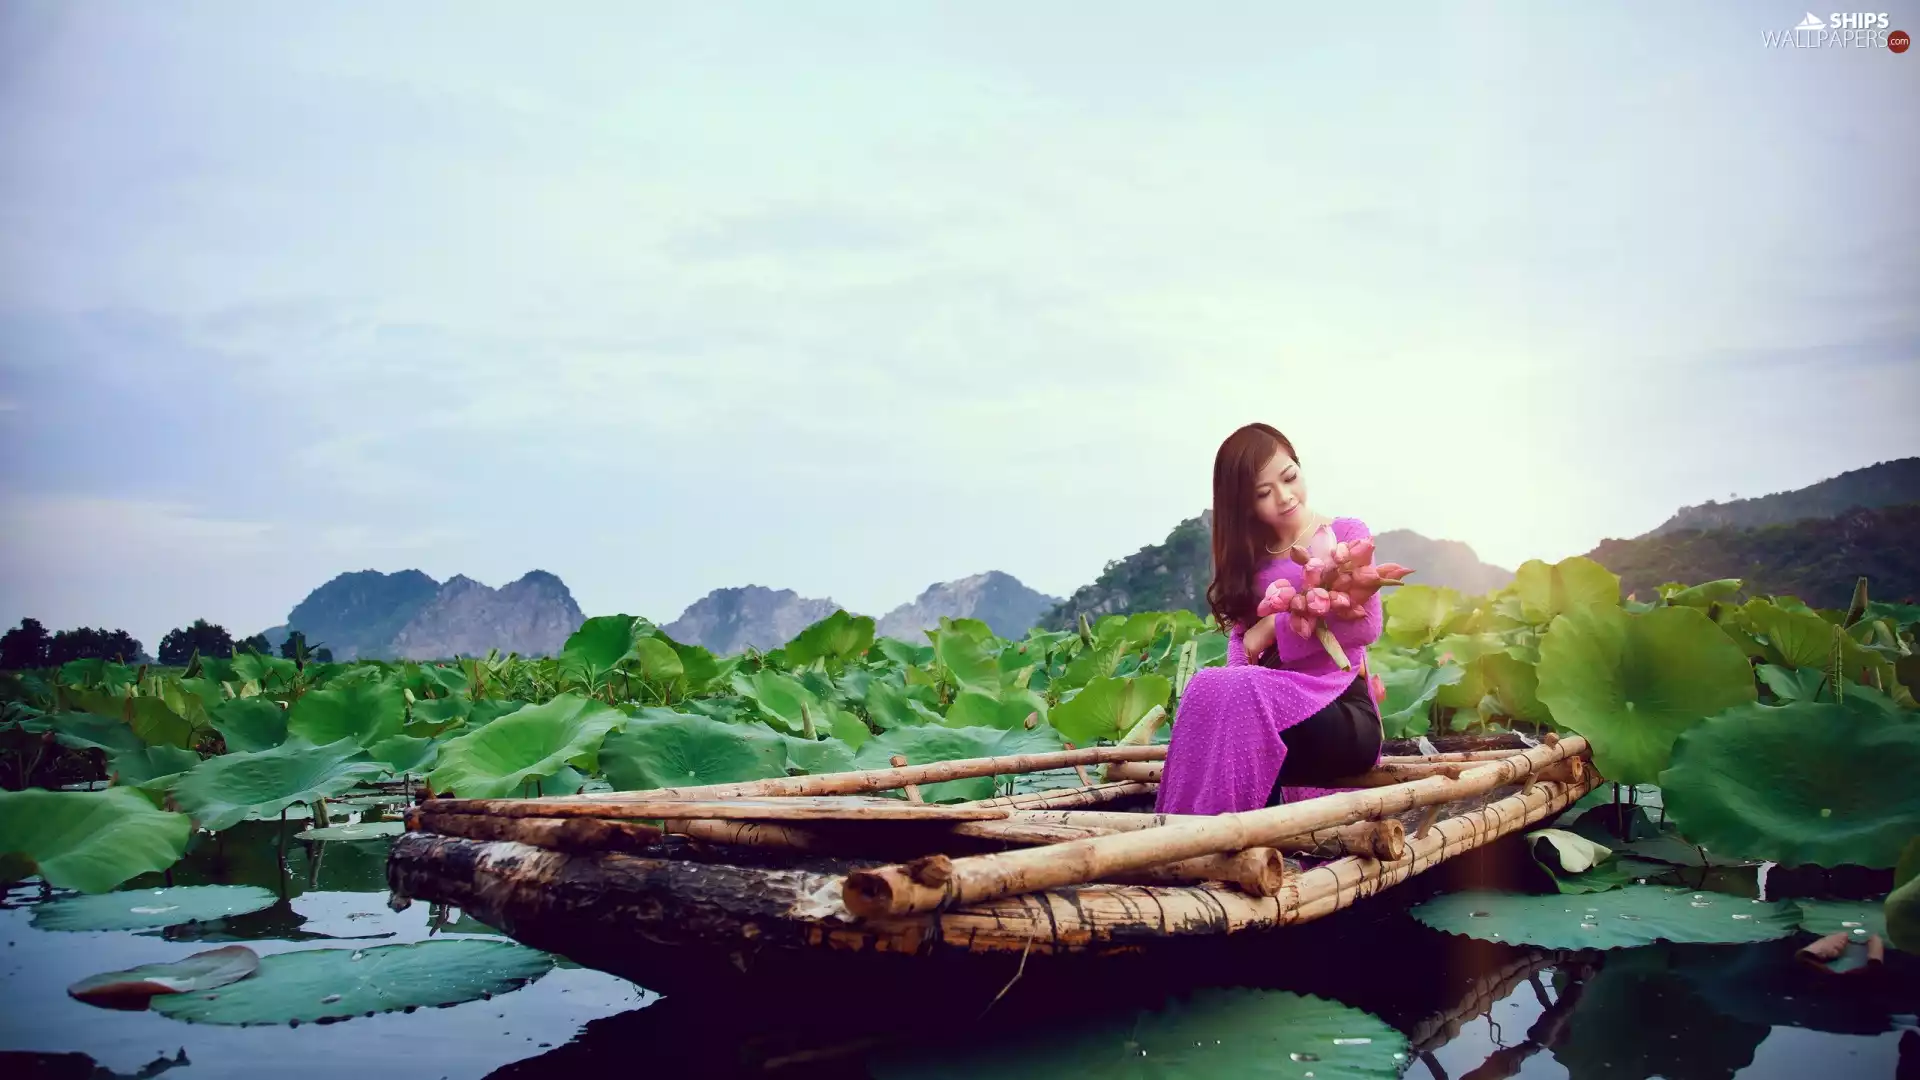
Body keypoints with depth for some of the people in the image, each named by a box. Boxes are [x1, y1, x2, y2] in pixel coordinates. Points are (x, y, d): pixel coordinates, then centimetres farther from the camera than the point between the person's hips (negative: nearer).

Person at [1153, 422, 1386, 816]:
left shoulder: (1347, 534, 8)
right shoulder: (1249, 559, 19)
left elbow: (1365, 625, -5)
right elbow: (1241, 640, 7)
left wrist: (1275, 628, -7)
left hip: (1344, 712, -3)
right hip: (1272, 703, 4)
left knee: (1216, 692, -34)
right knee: (1211, 686, -33)